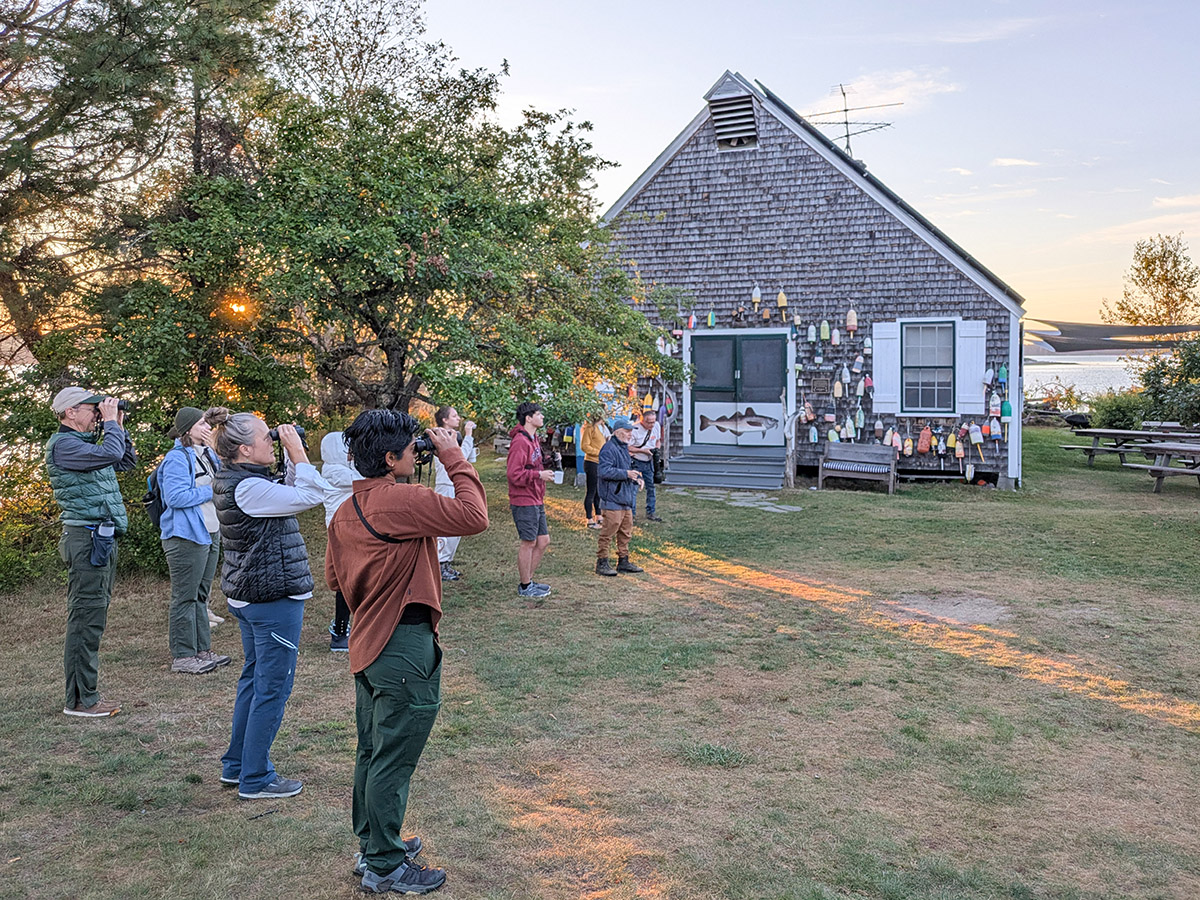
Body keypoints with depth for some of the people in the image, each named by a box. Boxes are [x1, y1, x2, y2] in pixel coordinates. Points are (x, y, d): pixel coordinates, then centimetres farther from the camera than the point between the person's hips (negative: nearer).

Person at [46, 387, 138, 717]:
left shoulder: (85, 443, 18)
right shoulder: (63, 444, -12)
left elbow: (126, 461, 26)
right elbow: (110, 454, -26)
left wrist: (119, 426, 16)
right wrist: (110, 422, -11)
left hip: (102, 538, 10)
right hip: (87, 538, -10)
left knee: (93, 618, 13)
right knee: (85, 619, -7)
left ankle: (86, 694, 21)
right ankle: (79, 700, -2)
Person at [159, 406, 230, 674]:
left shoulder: (207, 453, 12)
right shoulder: (177, 458, -14)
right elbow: (176, 497, -23)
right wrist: (210, 491, -17)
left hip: (210, 533, 9)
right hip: (186, 536, -9)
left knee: (201, 595, 15)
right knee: (185, 597, -2)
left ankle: (202, 650, 24)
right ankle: (182, 656, 5)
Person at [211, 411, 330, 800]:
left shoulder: (234, 480, 8)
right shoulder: (248, 488, -23)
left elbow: (289, 493, 15)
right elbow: (311, 496, -23)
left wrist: (292, 457, 4)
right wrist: (297, 451, -16)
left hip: (248, 595, 11)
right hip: (273, 599, -11)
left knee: (255, 678, 21)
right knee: (272, 688, 0)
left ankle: (236, 765, 32)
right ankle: (255, 779, 11)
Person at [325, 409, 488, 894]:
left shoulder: (346, 512, 7)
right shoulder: (400, 500, -21)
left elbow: (334, 577, 17)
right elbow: (473, 516, -25)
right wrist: (454, 457, -16)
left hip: (368, 645, 10)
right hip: (404, 648, -10)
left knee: (372, 753, 21)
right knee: (393, 762, 3)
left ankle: (371, 847, 35)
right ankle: (384, 867, 15)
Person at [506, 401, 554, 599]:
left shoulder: (533, 439, 14)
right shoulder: (520, 442, -17)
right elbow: (515, 474, -23)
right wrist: (539, 475, -20)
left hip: (536, 501, 10)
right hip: (524, 501, -10)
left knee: (543, 541, 13)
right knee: (529, 543, -1)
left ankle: (528, 580, 25)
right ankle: (525, 587, 11)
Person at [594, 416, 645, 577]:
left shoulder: (624, 447, 18)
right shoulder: (609, 448, -13)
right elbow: (605, 471, -23)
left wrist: (635, 476, 12)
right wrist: (626, 474, -22)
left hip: (626, 499, 10)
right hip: (613, 499, -10)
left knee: (626, 532, 14)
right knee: (609, 532, -6)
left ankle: (623, 561, 23)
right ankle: (602, 563, 2)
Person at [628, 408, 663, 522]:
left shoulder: (657, 426, -1)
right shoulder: (635, 430, -20)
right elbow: (628, 447, -16)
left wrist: (657, 449, -4)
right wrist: (643, 450, -21)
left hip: (649, 462, 6)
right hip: (636, 462, -6)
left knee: (651, 487, 10)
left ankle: (650, 512, 21)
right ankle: (631, 513, 4)